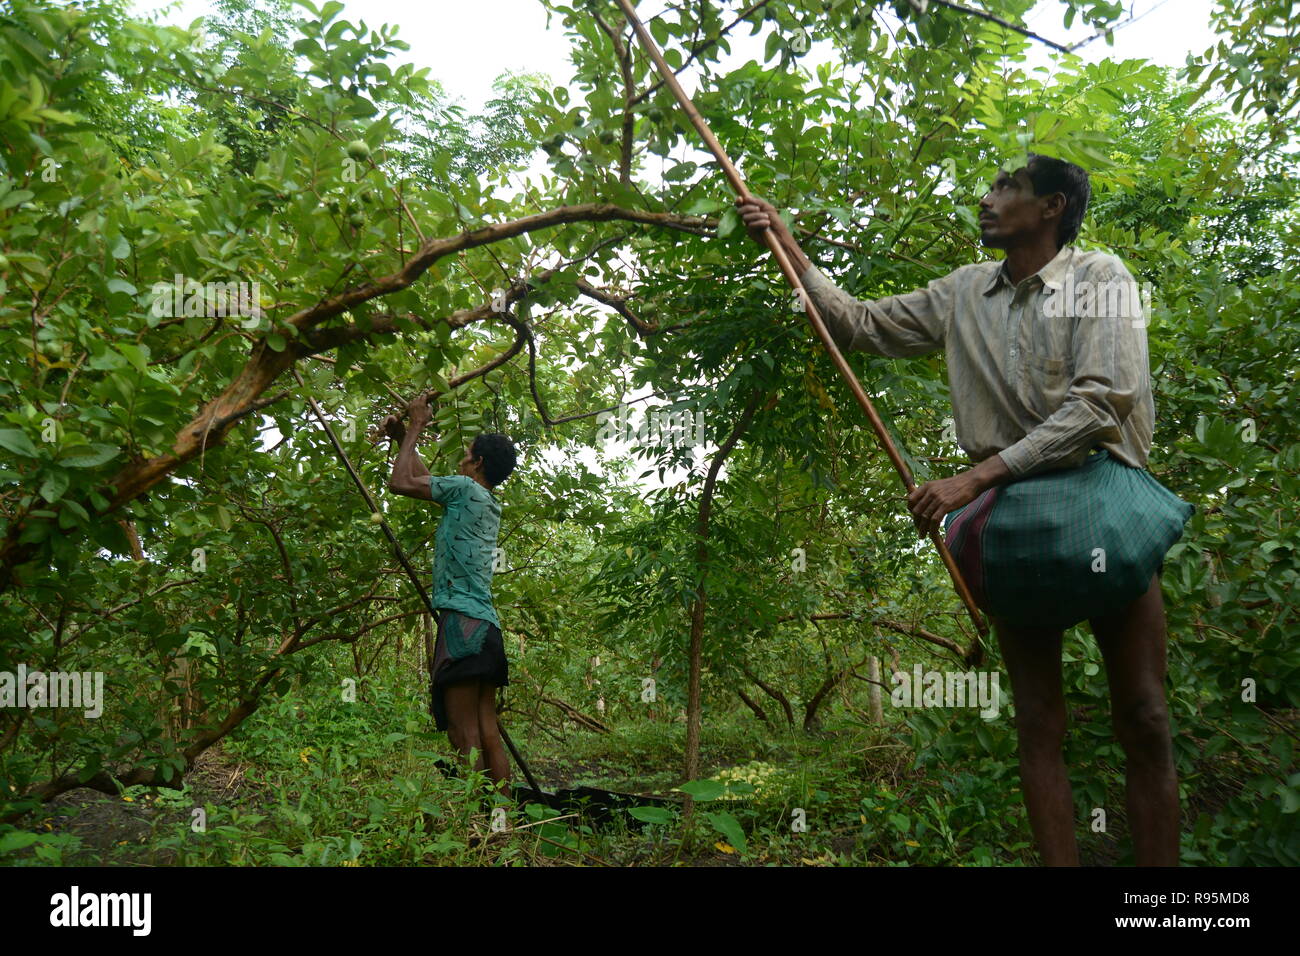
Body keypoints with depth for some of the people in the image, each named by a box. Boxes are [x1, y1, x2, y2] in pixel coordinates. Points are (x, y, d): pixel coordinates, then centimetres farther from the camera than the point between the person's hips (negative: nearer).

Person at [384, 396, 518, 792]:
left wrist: (416, 427, 7)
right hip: (486, 626, 9)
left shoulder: (466, 488, -3)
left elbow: (401, 482, -4)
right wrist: (404, 439, 36)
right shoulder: (491, 505, 21)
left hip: (463, 623, -9)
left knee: (465, 737, -10)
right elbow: (428, 482, 34)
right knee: (488, 734, 7)